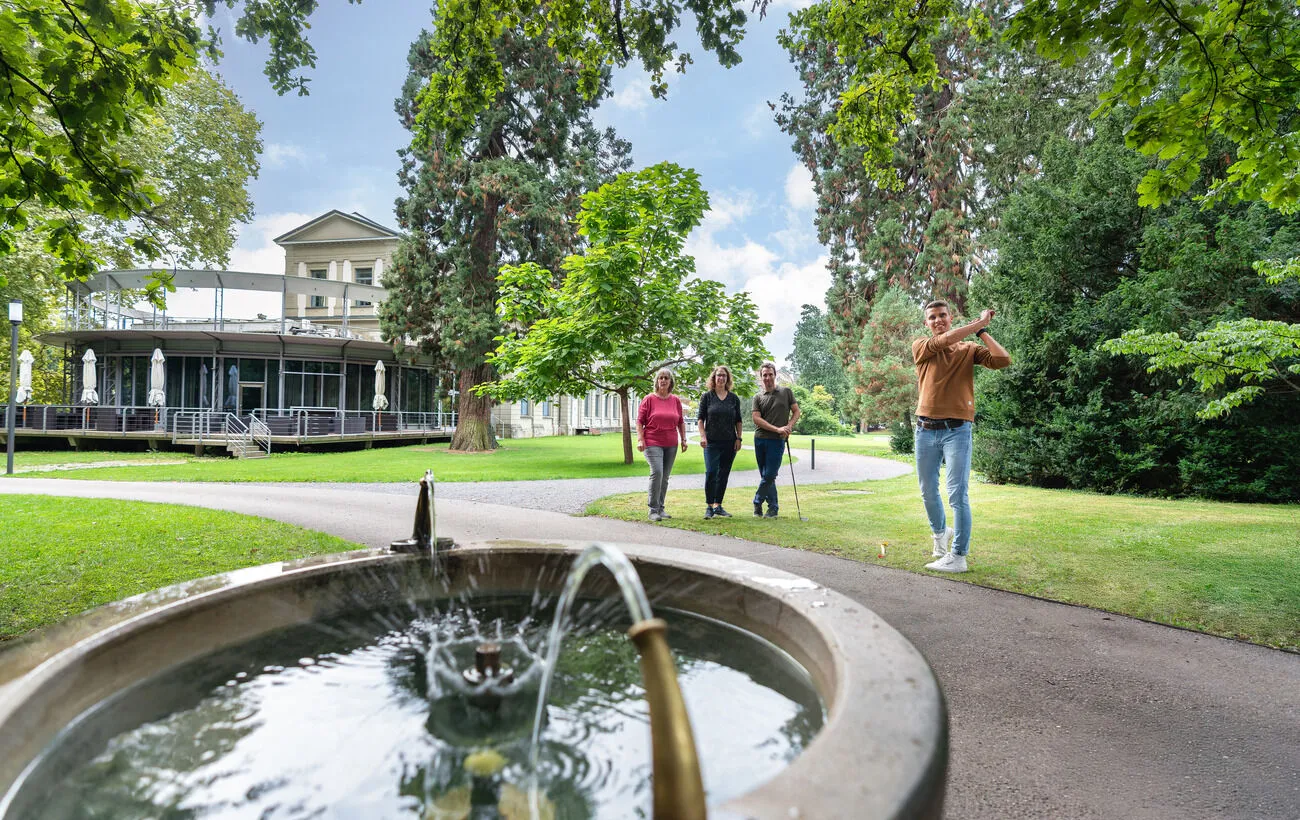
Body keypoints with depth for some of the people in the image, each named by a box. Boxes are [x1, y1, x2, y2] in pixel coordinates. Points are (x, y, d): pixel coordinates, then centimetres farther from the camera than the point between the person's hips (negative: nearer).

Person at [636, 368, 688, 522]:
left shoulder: (676, 400, 10)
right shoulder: (649, 399, 0)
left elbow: (681, 422, 18)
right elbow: (639, 421, -1)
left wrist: (683, 439, 11)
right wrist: (640, 439, -10)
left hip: (671, 444, 4)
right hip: (652, 443, -4)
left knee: (665, 477, 9)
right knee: (657, 472, -20)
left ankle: (660, 508, 20)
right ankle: (653, 510, -13)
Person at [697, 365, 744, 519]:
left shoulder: (734, 398, 8)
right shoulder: (707, 396, 2)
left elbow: (738, 421, 11)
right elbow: (701, 418, 2)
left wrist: (739, 438, 3)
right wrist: (703, 436, -9)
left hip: (729, 443, 3)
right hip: (712, 442, -3)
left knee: (724, 474, 7)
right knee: (711, 473, -11)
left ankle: (718, 506, 17)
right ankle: (709, 506, 0)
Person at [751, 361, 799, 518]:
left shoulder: (786, 392, 7)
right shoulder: (758, 398, 8)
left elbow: (796, 412, 9)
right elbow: (756, 418, -4)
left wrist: (788, 427, -9)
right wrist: (777, 429, -13)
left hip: (777, 441, -2)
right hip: (760, 440, 2)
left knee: (769, 475, -6)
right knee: (765, 476, 7)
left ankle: (757, 502, 11)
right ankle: (773, 507, 16)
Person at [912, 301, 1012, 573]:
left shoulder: (969, 349, 6)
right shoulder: (921, 347, 6)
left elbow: (1003, 360, -9)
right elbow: (944, 340, -14)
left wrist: (983, 331, -4)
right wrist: (979, 322, -9)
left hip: (957, 430, -2)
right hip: (925, 430, 3)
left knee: (957, 495, -6)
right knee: (928, 492, 15)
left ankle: (958, 557, 1)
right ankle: (940, 532, 40)